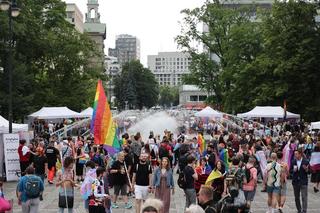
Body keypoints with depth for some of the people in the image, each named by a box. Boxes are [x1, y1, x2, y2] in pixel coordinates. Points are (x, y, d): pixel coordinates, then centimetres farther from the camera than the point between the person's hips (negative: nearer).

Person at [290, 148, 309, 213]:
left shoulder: (306, 161, -7)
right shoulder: (293, 161, 2)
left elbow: (309, 171, -3)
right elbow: (290, 170, 7)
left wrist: (306, 169, -24)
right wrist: (293, 170, -14)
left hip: (303, 182, -4)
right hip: (295, 182, 4)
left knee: (304, 197, -5)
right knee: (296, 197, 12)